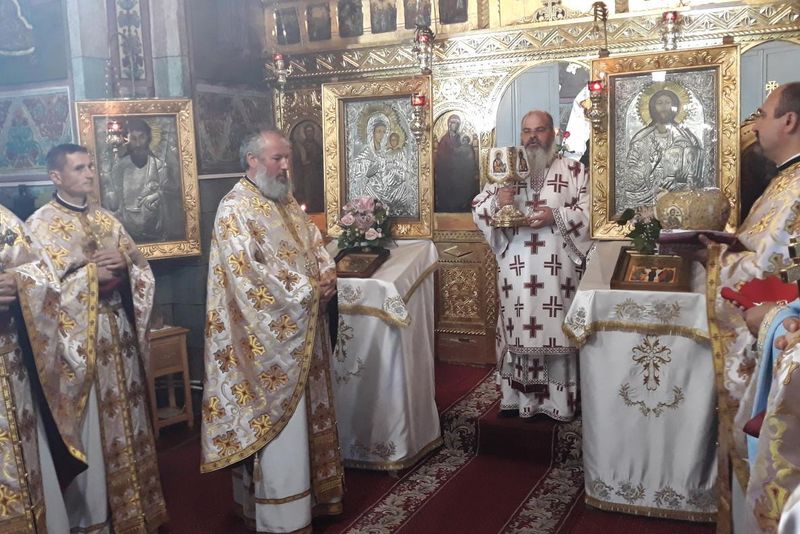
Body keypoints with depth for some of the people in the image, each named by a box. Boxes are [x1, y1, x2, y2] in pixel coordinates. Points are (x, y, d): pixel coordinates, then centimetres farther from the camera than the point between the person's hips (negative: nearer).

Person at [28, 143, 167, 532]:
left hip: (119, 330, 6)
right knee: (89, 431, 0)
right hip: (80, 336, -6)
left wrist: (123, 264, -9)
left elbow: (143, 271, 11)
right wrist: (91, 273, -16)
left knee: (126, 418, 13)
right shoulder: (41, 224, -6)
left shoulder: (106, 219, 12)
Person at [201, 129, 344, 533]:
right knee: (279, 425, -2)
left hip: (301, 329, 9)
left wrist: (328, 273, -6)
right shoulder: (235, 208, -14)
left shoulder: (287, 202, 13)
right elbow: (247, 273, -22)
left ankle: (310, 491, 31)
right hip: (269, 336, -9)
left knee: (305, 415, 17)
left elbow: (314, 242, 17)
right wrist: (307, 290, -18)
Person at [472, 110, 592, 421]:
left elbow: (589, 212, -2)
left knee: (556, 332, 1)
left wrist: (556, 216, -17)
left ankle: (560, 400, 12)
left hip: (557, 271, -2)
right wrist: (497, 202, -12)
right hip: (516, 271, 2)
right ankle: (517, 397, 16)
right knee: (519, 331, 5)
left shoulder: (574, 171, 6)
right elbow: (477, 208, 9)